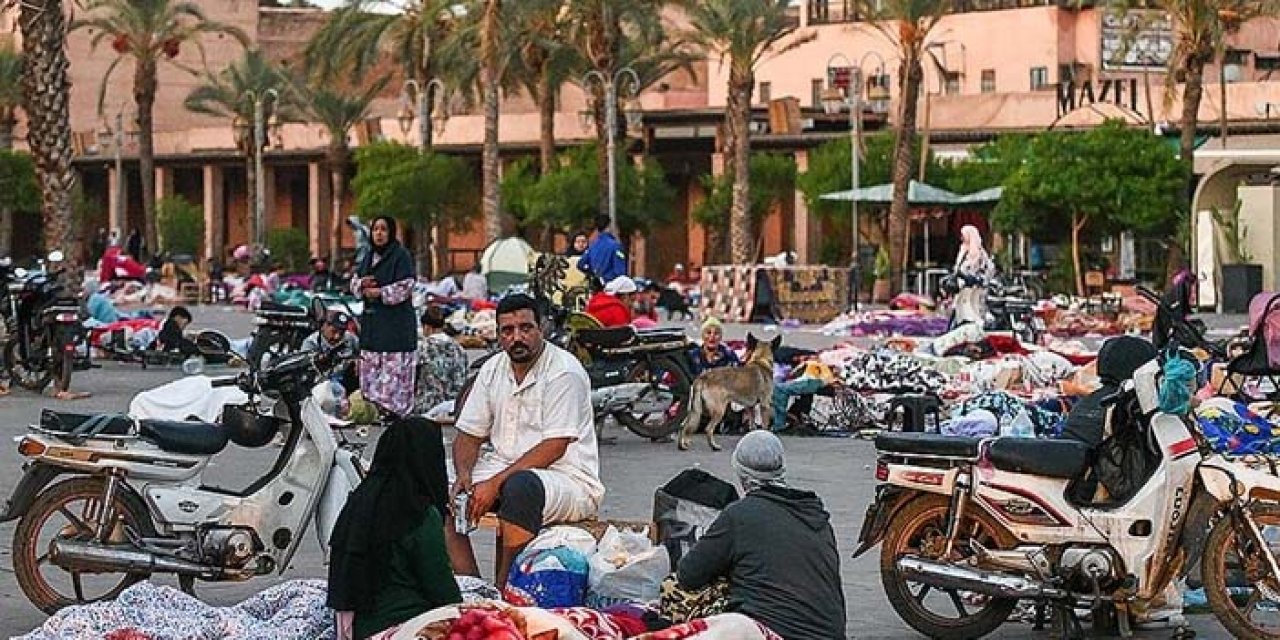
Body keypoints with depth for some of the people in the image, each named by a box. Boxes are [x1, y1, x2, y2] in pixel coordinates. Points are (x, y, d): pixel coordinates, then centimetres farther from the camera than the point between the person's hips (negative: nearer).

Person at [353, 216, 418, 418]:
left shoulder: (402, 256, -6)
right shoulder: (369, 257, 17)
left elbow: (405, 287, -13)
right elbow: (355, 284, 20)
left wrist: (379, 293, -13)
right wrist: (362, 283, -2)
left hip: (396, 321, -8)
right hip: (371, 321, 8)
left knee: (393, 370, -10)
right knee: (370, 367, 7)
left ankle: (396, 410, -7)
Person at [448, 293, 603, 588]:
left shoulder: (565, 372, -14)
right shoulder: (493, 369, 9)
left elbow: (553, 448, -20)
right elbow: (469, 434, 12)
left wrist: (496, 483, -24)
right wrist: (464, 474, -10)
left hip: (567, 479, -7)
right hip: (505, 469, 7)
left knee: (520, 486, -39)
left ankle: (504, 592, -29)